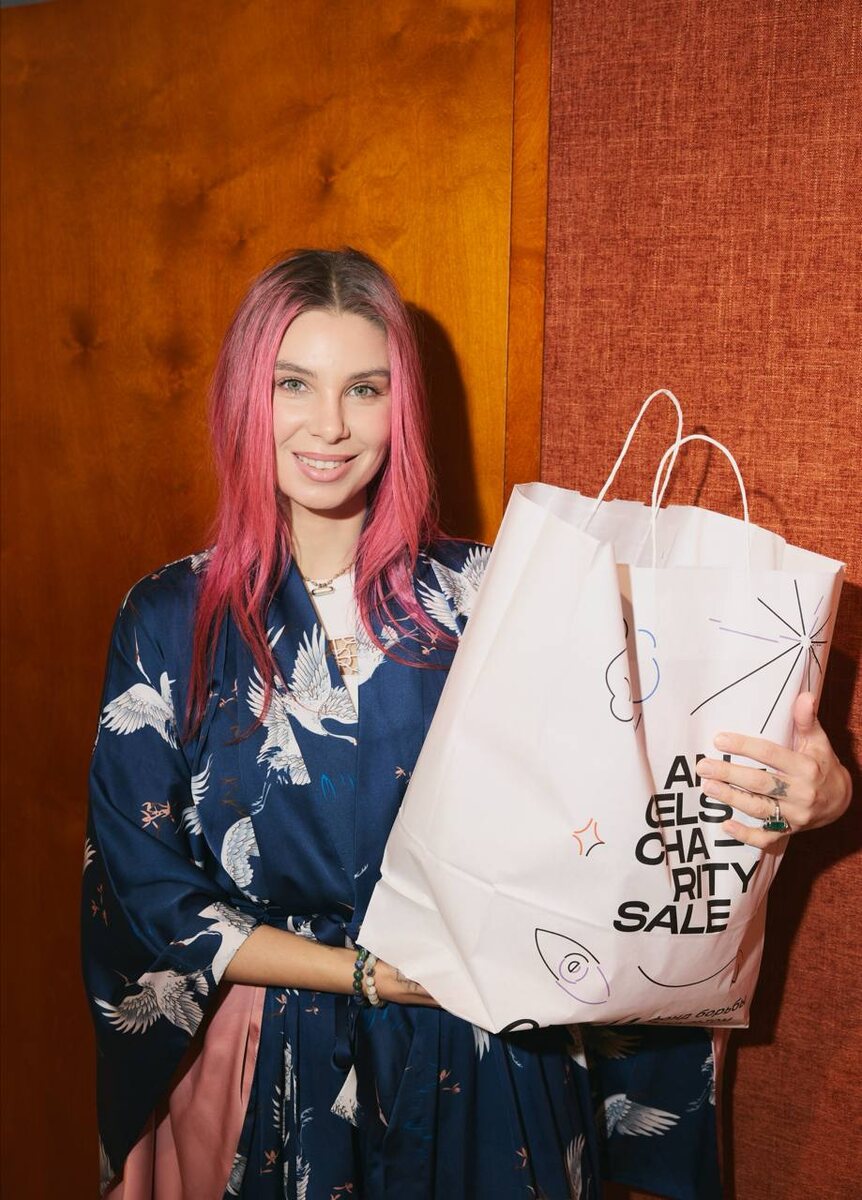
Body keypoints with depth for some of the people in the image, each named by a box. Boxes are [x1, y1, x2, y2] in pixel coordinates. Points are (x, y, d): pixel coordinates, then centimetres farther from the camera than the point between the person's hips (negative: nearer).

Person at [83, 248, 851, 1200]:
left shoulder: (483, 597, -12)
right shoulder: (169, 620, -8)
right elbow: (146, 886, -6)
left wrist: (812, 789, -34)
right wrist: (368, 973, -14)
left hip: (483, 1080, 0)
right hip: (274, 1076, 1)